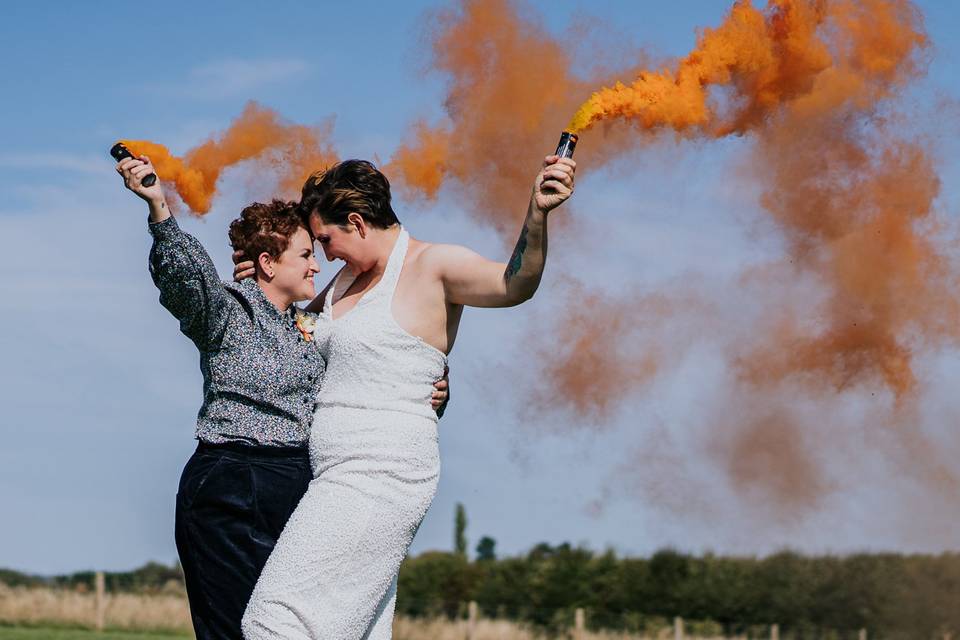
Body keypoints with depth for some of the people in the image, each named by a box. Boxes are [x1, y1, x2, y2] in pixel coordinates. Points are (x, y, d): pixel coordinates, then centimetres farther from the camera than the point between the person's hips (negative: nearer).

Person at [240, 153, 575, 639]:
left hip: (383, 473, -10)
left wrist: (537, 213, -42)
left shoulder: (431, 267, -8)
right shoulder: (352, 276, 18)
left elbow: (514, 284, -25)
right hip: (349, 475, 10)